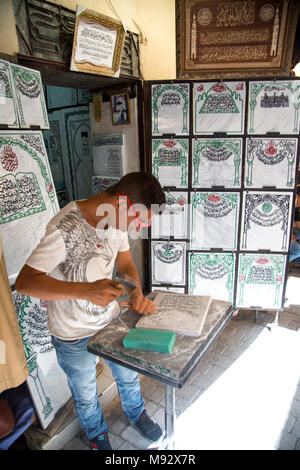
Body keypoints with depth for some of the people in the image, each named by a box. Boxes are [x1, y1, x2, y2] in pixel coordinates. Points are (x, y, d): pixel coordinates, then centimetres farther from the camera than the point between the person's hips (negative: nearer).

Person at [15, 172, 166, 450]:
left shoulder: (117, 219, -10)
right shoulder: (65, 228, -32)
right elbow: (24, 282, -30)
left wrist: (138, 294, -19)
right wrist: (86, 290, -41)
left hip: (112, 319, 5)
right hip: (74, 334, -5)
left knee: (129, 375, 26)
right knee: (86, 395, 22)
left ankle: (135, 413, 58)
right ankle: (97, 435, 54)